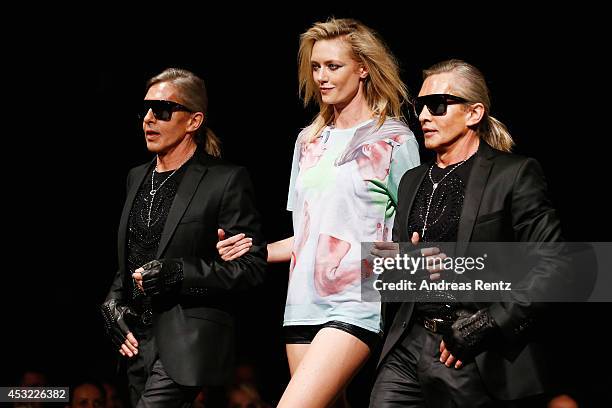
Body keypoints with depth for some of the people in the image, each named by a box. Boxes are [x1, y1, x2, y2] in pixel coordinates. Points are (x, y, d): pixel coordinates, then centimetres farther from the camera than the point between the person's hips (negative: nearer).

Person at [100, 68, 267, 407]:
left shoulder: (227, 181, -7)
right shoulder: (138, 178, 15)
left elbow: (252, 266, -10)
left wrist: (179, 272, -19)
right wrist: (113, 302, 4)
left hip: (186, 341, -7)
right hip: (139, 340, 7)